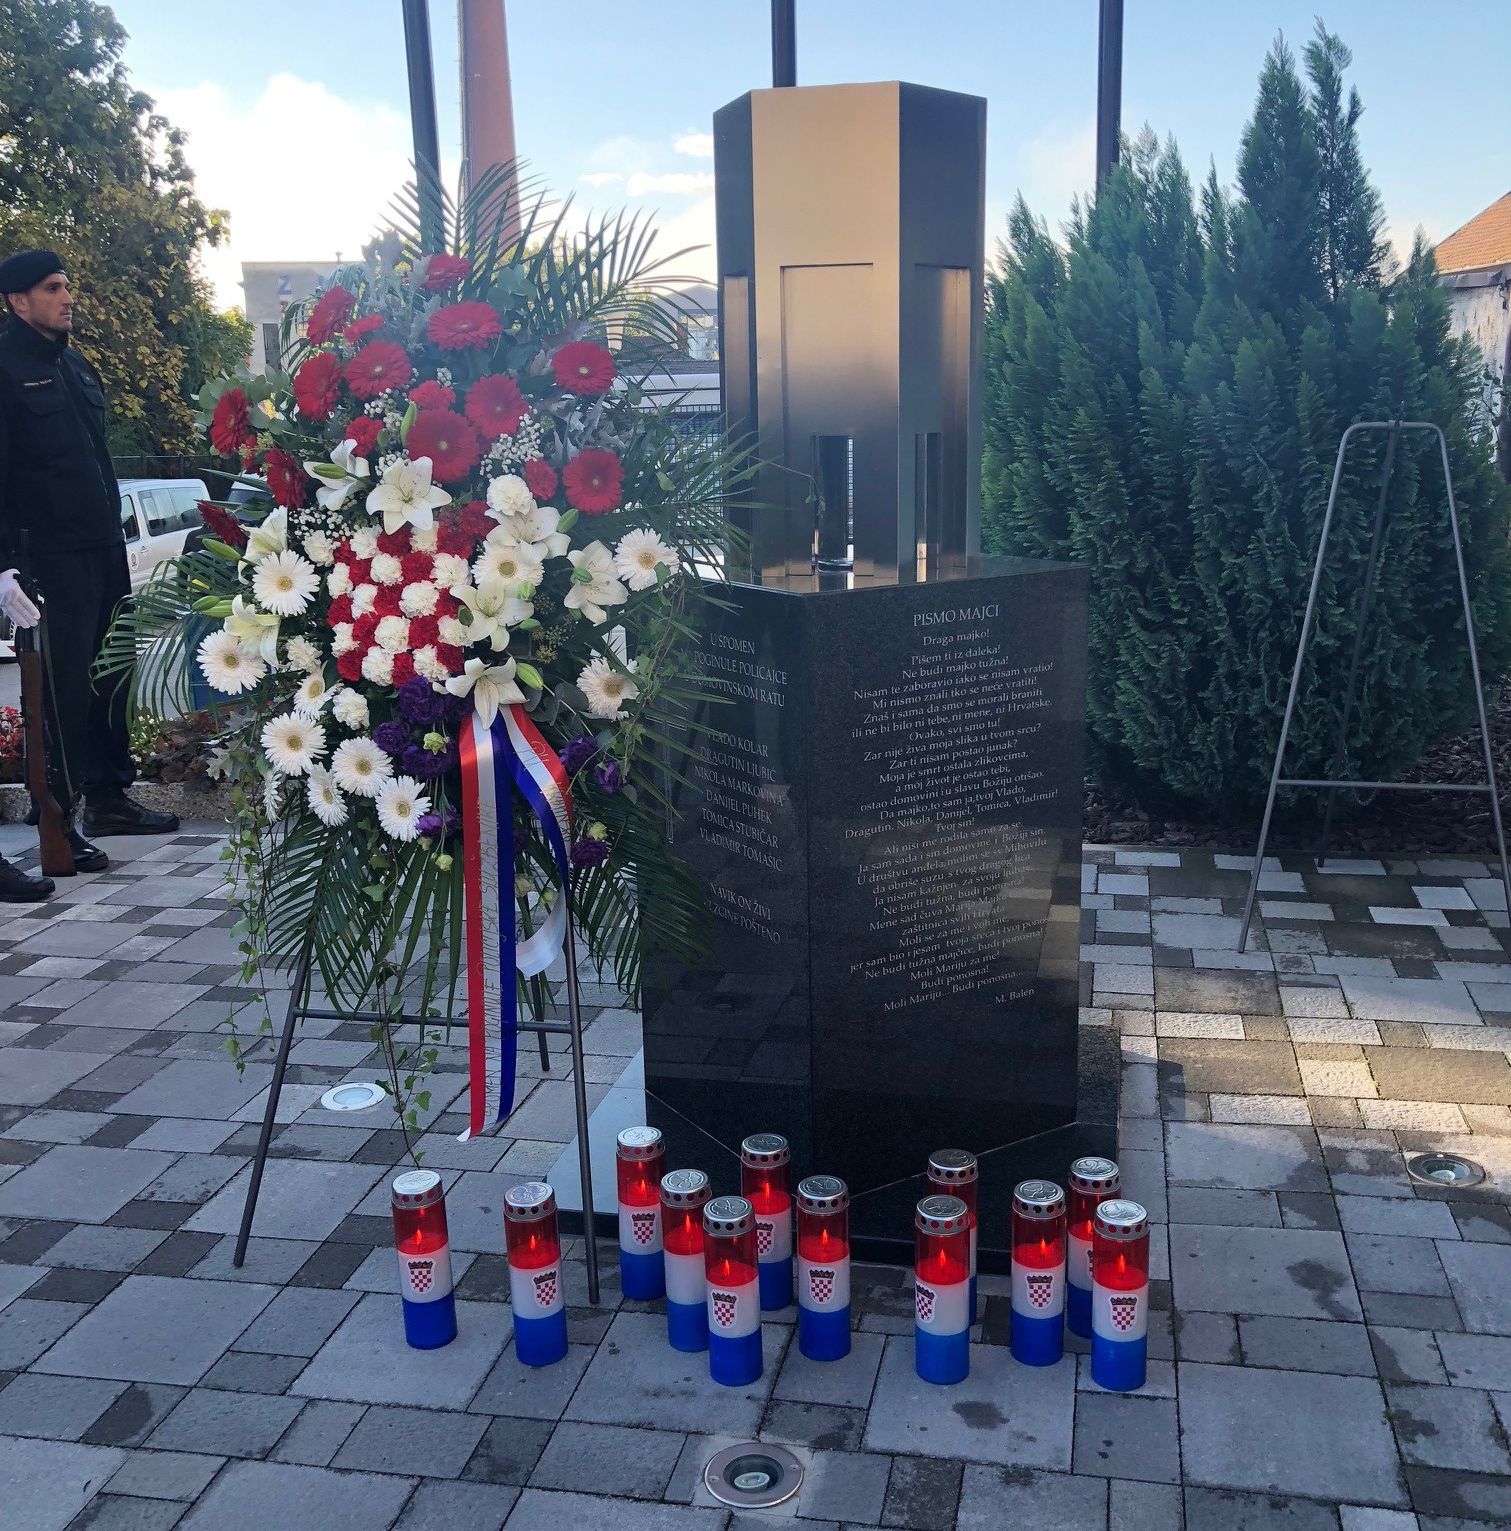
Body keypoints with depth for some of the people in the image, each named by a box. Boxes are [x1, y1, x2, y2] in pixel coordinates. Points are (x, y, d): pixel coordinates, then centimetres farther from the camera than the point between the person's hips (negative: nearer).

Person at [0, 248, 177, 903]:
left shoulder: (74, 364, 18)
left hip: (104, 548, 8)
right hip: (54, 554, -8)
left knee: (111, 675, 12)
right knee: (67, 687, -6)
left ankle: (109, 797, 23)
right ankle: (58, 823, 2)